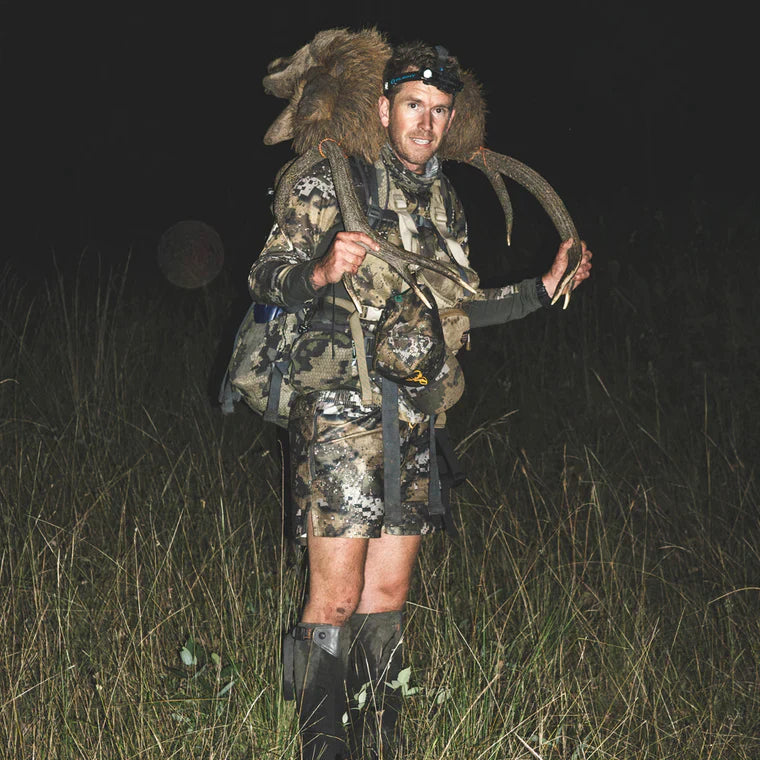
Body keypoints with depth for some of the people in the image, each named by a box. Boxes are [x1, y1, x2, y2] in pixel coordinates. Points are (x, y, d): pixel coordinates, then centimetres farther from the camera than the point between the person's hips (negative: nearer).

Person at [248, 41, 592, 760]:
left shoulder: (444, 200, 16)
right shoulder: (332, 180, -4)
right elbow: (264, 279, -9)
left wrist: (546, 287, 22)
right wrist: (323, 271, -29)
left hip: (415, 419, 6)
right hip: (342, 410, -6)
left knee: (387, 595, 10)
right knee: (336, 600, -9)